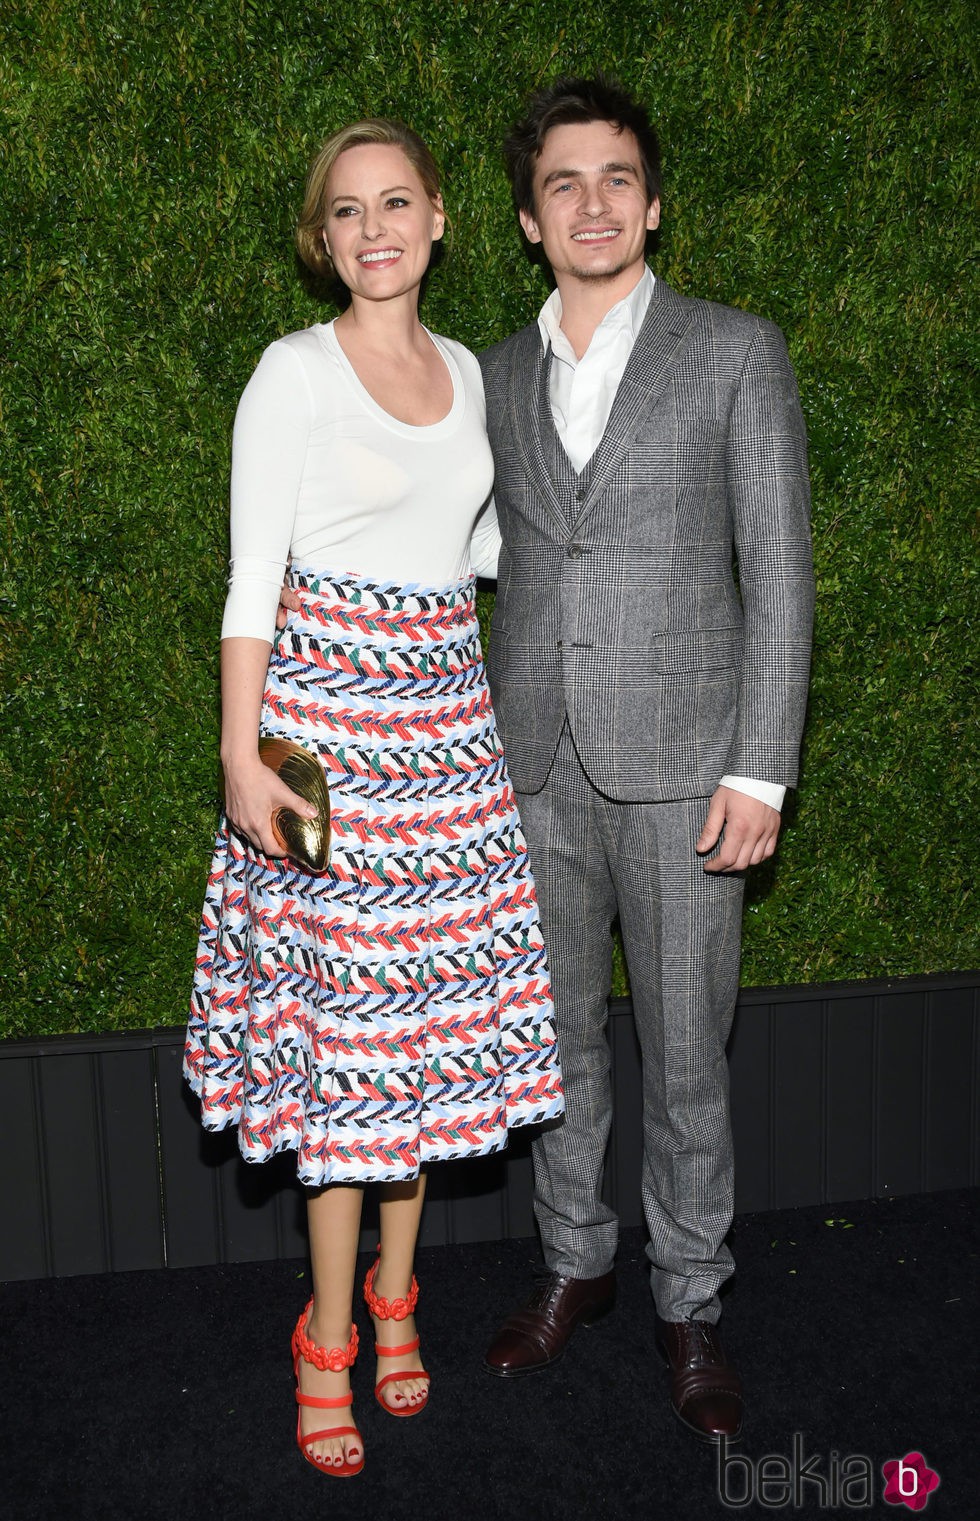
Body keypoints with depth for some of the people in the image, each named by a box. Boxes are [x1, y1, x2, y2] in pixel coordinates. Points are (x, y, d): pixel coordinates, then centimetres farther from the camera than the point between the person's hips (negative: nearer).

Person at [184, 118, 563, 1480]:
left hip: (447, 709, 6)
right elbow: (253, 579, -9)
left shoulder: (465, 370, 13)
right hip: (328, 711, -5)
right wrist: (242, 759, -15)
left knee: (436, 999, 9)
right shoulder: (293, 375, -4)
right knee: (341, 1011, -2)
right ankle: (329, 1333, 15)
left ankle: (396, 1291, 28)